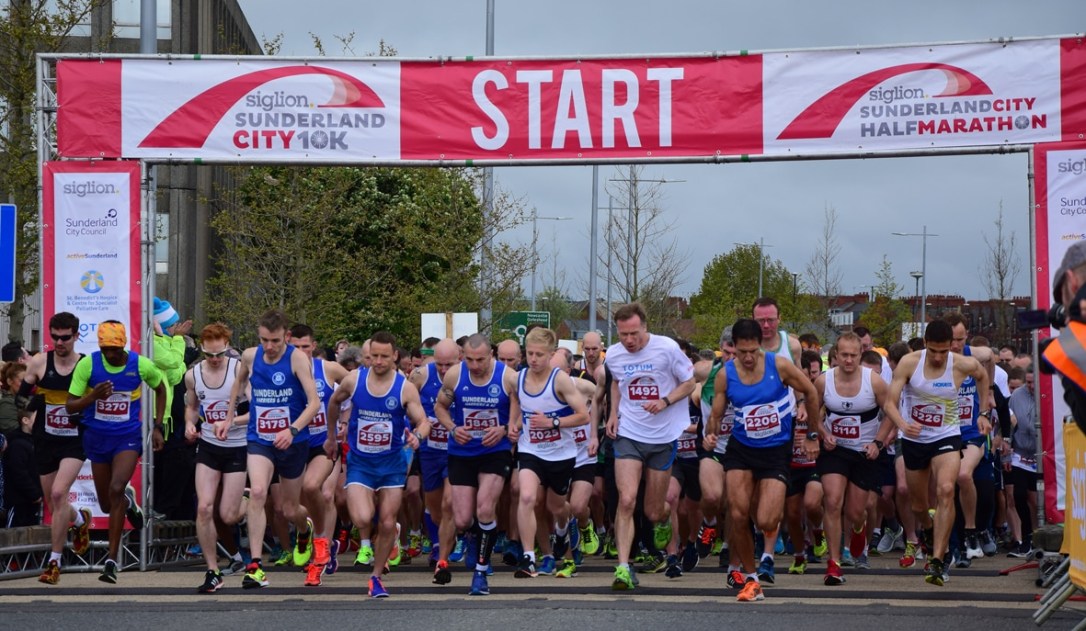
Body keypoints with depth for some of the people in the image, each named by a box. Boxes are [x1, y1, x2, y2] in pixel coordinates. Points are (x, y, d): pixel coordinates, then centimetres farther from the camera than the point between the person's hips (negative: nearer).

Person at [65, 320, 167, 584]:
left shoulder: (141, 365, -10)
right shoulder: (87, 364, -11)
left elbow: (161, 389, 11)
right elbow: (70, 406, -8)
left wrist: (157, 427, 6)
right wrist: (93, 396, -28)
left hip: (128, 438, -2)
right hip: (97, 438, 2)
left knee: (116, 490, -23)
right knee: (107, 504, 12)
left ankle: (112, 560, -17)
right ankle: (128, 500, 52)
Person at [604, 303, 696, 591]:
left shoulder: (667, 348, -12)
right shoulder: (613, 356, -1)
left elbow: (689, 382, -1)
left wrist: (665, 401, -18)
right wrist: (613, 412, 6)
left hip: (663, 437, -1)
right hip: (628, 435, 1)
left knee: (654, 513, 7)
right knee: (626, 501, -17)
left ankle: (667, 512, 45)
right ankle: (623, 568, -16)